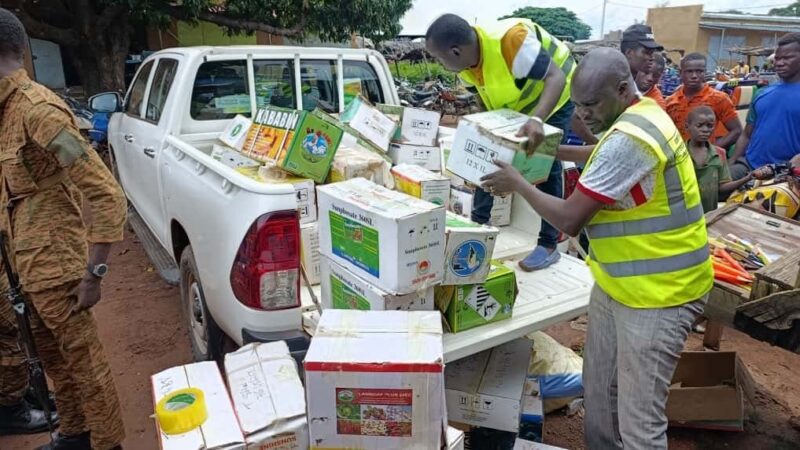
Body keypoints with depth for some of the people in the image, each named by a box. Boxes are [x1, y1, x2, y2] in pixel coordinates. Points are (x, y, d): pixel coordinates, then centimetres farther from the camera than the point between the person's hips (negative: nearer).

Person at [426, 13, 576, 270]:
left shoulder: (510, 40, -39)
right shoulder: (466, 61, -15)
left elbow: (556, 77, -39)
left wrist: (537, 119, -54)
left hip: (553, 93, -7)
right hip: (512, 103, 7)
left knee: (547, 167, -10)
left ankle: (549, 245, -1)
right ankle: (478, 224, 17)